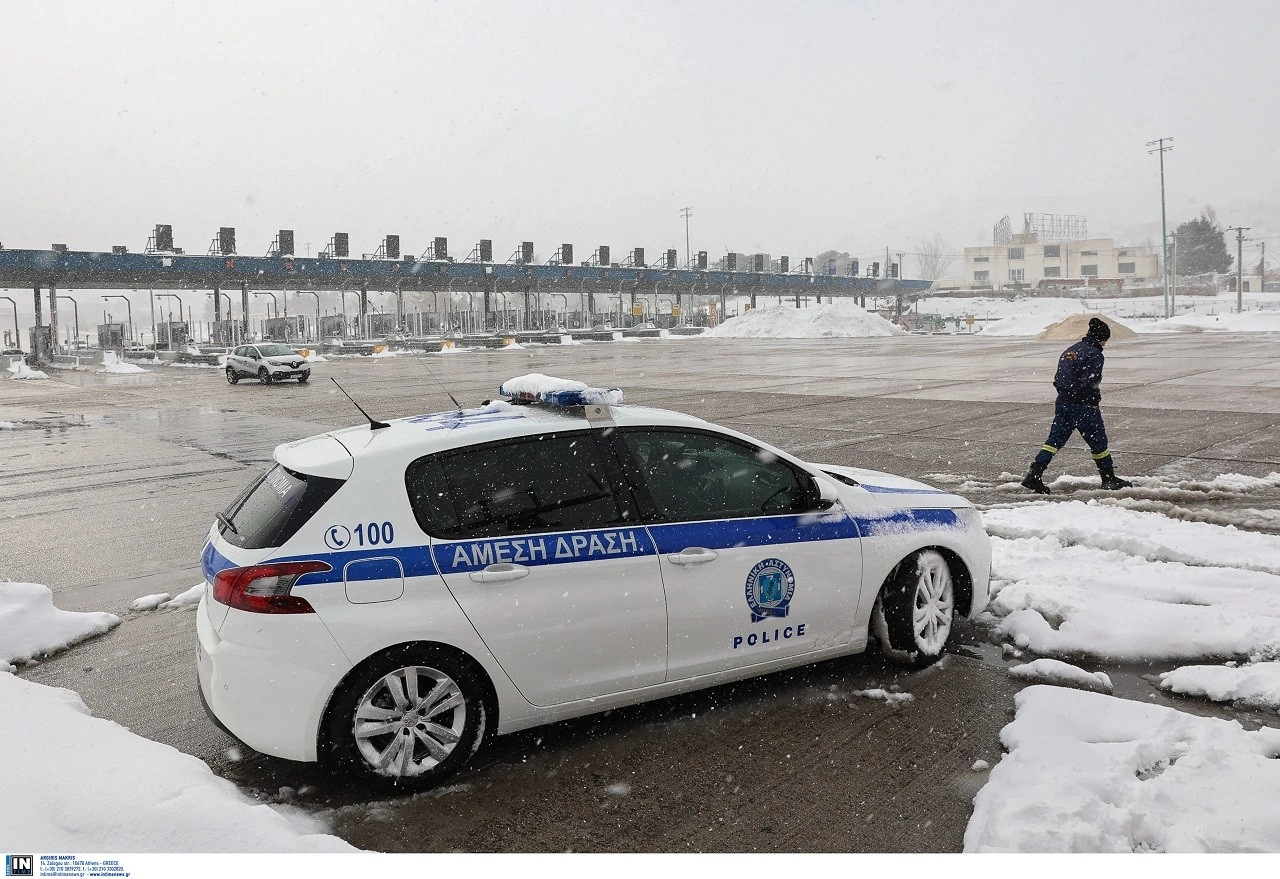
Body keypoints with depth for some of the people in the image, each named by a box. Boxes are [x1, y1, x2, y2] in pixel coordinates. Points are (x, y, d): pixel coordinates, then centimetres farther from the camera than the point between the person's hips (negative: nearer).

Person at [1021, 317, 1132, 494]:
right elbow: (1090, 383, -19)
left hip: (1063, 402, 7)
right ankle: (1109, 479, 20)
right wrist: (1094, 402, -7)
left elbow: (1058, 379, 13)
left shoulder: (1070, 350, 13)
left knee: (1055, 439, 6)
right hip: (1083, 406, -7)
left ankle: (1034, 474, -5)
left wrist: (1066, 394, 15)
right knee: (1098, 441, 8)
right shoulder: (1094, 354, -12)